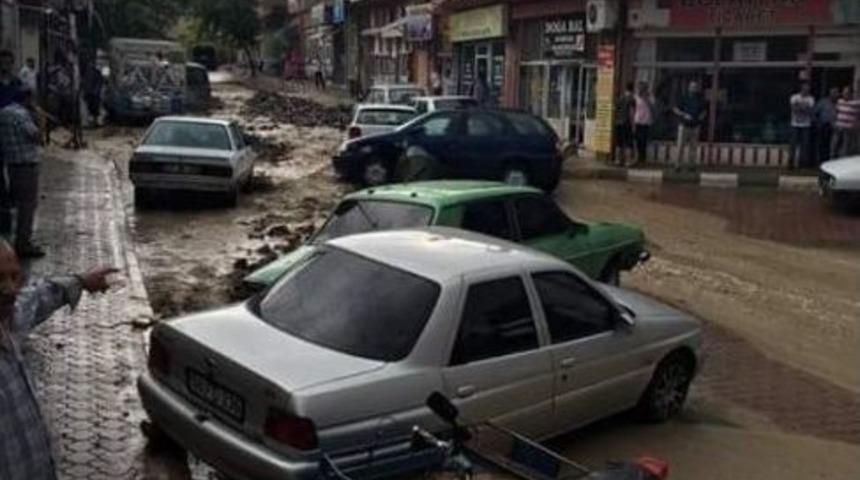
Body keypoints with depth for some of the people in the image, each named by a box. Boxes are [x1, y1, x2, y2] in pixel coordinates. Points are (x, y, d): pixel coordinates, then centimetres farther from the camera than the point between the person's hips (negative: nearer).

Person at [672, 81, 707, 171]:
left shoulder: (700, 99, 6)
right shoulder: (684, 98, -1)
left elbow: (704, 111, 17)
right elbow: (675, 109, 2)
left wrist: (702, 115, -5)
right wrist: (684, 115, -13)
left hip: (695, 127, 2)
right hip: (684, 125, -2)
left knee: (693, 146, 3)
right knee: (681, 146, -6)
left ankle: (691, 165, 10)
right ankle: (678, 165, -2)